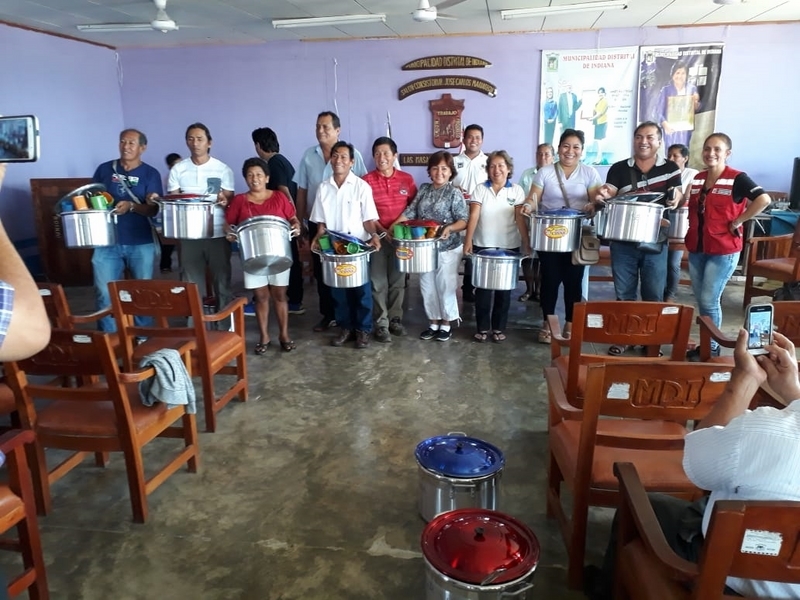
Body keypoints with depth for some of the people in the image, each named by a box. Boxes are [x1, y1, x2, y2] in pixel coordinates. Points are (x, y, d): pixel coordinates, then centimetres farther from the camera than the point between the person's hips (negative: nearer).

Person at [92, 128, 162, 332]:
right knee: (105, 294, 1)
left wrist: (131, 206, -25)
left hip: (141, 243, -1)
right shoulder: (105, 169, 7)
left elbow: (153, 209, -7)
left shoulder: (150, 174, 0)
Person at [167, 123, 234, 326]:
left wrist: (224, 201, -21)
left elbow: (230, 201, 2)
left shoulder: (223, 169, 2)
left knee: (222, 281, 5)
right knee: (192, 284, 5)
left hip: (218, 234, -1)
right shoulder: (177, 170, 5)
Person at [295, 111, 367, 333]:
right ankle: (328, 314, 23)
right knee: (320, 269, 10)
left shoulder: (353, 155, -6)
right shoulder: (308, 156, 5)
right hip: (317, 222, 4)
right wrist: (299, 220, 8)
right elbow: (302, 190, 9)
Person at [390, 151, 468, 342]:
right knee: (427, 287, 11)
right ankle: (433, 323, 26)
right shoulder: (424, 189, 7)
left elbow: (464, 220, -11)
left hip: (447, 249, -5)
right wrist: (394, 225, -7)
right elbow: (410, 211, 5)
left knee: (445, 286, 5)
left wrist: (450, 227, -30)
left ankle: (446, 324, 20)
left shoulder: (455, 193, -7)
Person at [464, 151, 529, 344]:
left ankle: (499, 328, 19)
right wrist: (468, 241, -15)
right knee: (482, 288, 4)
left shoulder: (516, 190, 2)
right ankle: (482, 327, 14)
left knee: (504, 289, 7)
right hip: (482, 246, 0)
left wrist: (526, 244, -8)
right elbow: (473, 216, -5)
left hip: (508, 246, 0)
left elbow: (520, 219, -3)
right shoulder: (480, 189, 2)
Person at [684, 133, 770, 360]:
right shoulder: (697, 179, 9)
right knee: (701, 301, 12)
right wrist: (689, 233, 7)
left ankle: (712, 347, 12)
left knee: (709, 301, -5)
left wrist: (737, 221, -18)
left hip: (723, 250, -6)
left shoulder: (737, 179, -10)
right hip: (696, 248, 6)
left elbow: (763, 199, -22)